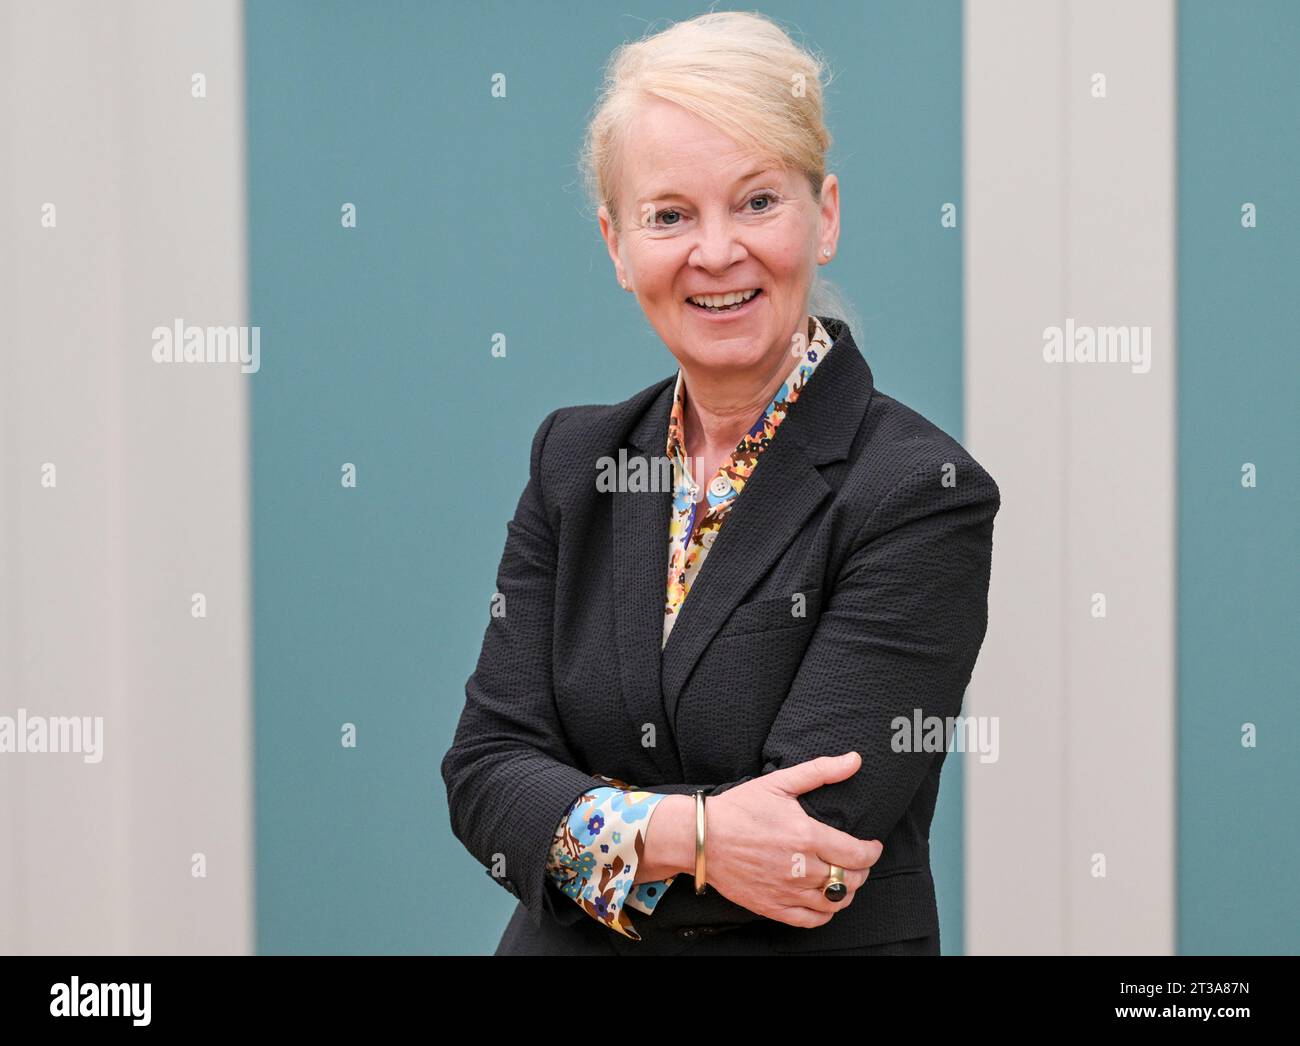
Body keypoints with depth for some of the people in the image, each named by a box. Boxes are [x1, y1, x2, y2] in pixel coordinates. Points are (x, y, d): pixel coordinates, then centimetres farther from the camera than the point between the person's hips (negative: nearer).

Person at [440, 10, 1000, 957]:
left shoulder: (925, 493, -16)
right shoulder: (573, 460, 0)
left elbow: (810, 839, -22)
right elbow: (487, 765, -7)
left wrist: (592, 841, -14)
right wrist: (682, 834, -23)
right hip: (555, 948, 4)